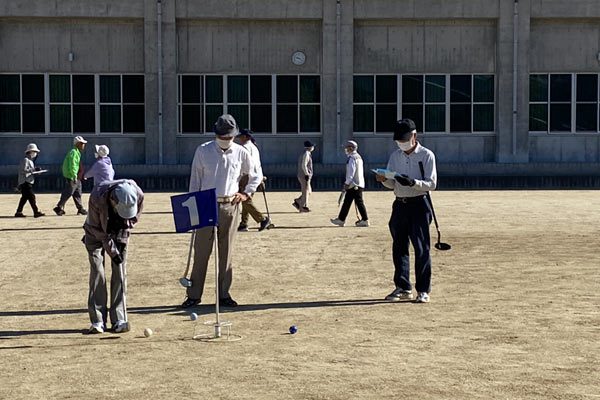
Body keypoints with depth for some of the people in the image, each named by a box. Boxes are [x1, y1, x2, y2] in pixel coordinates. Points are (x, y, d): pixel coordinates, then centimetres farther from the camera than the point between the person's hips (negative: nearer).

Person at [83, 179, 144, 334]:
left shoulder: (137, 194, -30)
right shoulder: (97, 197, -37)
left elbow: (134, 217, -7)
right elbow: (95, 227, -22)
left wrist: (122, 239, -13)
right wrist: (111, 249, -24)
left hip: (119, 233, 2)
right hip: (97, 233, -2)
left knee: (120, 272, -6)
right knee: (97, 272, -10)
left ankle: (119, 319, -2)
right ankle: (98, 320, -6)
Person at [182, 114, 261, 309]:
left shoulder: (241, 153, 4)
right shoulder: (203, 151, 0)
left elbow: (255, 176, 17)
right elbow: (195, 180, 3)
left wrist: (246, 194, 4)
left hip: (230, 207, 1)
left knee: (226, 252, 5)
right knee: (201, 250, 0)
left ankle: (224, 294, 12)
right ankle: (194, 294, 6)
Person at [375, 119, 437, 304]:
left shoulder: (426, 155, -4)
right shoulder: (395, 156, 12)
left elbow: (431, 184, -10)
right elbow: (392, 184, 11)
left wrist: (413, 182, -26)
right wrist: (384, 180, -11)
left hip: (418, 205, -5)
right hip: (400, 204, 6)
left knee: (421, 248, -5)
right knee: (399, 248, 8)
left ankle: (423, 290, 0)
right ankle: (403, 288, 17)